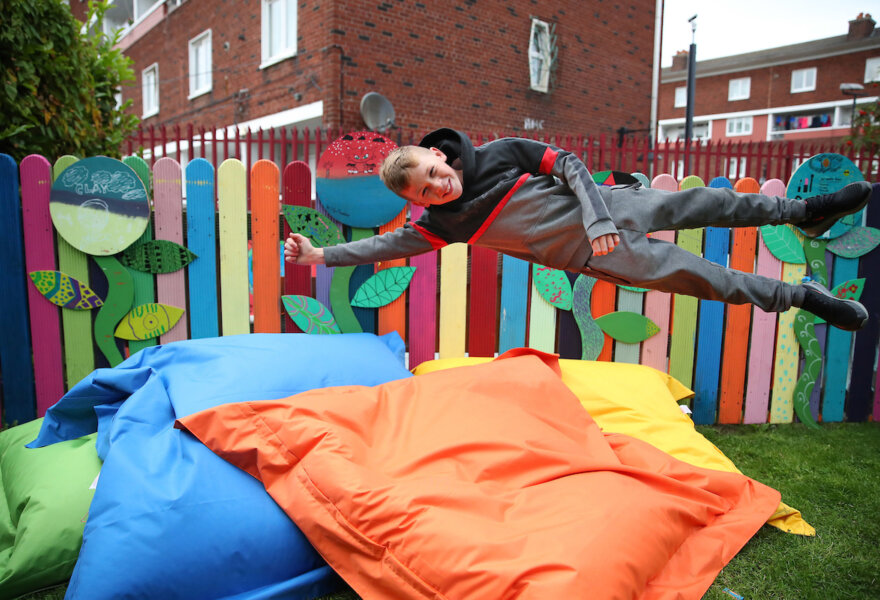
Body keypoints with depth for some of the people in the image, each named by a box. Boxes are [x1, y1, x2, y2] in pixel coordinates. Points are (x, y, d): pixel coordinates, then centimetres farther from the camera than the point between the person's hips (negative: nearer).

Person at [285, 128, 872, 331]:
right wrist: (322, 254, -14)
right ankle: (800, 296, 17)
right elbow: (388, 244, -8)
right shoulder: (443, 222, -9)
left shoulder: (499, 152, -11)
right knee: (700, 277, -1)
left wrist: (597, 216, -19)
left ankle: (805, 210, 31)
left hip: (610, 207, 1)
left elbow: (568, 162, -8)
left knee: (698, 204, 6)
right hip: (596, 256, -1)